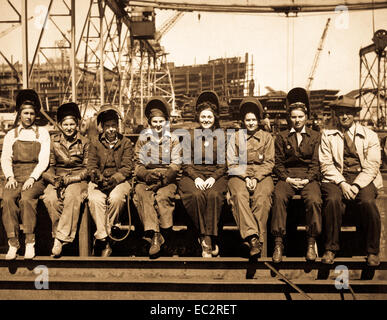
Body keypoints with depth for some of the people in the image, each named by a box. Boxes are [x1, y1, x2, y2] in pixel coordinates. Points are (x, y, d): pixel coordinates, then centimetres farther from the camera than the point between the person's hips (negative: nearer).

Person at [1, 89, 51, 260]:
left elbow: (44, 160, 2)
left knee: (27, 197, -33)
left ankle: (30, 242, -27)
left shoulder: (42, 133, 12)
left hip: (35, 178, -2)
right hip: (15, 177, 2)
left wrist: (32, 178, -14)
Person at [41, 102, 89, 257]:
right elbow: (49, 166, 10)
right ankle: (58, 232, -20)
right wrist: (54, 180, -12)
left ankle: (61, 238, -34)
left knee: (72, 196, -36)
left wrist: (69, 179, -14)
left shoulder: (84, 142, 6)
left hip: (78, 179, -2)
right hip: (57, 179, 2)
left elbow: (87, 169, 1)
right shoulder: (53, 142, 12)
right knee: (50, 198, -31)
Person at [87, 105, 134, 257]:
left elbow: (127, 167, 0)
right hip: (99, 181, 1)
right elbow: (91, 166, 7)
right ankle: (104, 241, -30)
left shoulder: (126, 142, 10)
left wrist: (114, 179, -18)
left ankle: (100, 237, -20)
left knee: (116, 198, -34)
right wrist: (98, 177, -16)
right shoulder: (94, 141, 13)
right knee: (95, 199, -32)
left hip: (119, 180, -1)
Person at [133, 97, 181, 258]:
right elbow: (138, 165, 6)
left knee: (162, 196, -33)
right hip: (145, 179, 1)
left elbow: (176, 165, 3)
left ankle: (156, 237, -28)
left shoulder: (173, 140, 13)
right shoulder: (142, 139, 14)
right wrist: (147, 175, -16)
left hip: (167, 180, 0)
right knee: (143, 195, -33)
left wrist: (163, 177, -16)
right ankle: (154, 236, -42)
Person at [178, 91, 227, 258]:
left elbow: (224, 164, 6)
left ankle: (207, 241, -32)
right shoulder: (191, 135, 13)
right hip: (193, 175, 1)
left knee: (213, 195, -34)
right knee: (197, 195, -33)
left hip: (216, 176, 0)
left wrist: (213, 178, -12)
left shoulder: (221, 136, 12)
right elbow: (186, 163, 8)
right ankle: (208, 241, -27)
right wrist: (196, 177, -10)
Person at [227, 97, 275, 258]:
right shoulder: (235, 137, 16)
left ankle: (258, 239, -37)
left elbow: (269, 163, 8)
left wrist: (256, 178, -9)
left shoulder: (267, 137, 16)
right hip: (239, 175, 0)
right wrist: (246, 178, -8)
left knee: (262, 197, -33)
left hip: (261, 176, 0)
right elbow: (232, 163, 8)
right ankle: (252, 237, -45)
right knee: (240, 196, -34)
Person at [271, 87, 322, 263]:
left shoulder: (315, 136, 14)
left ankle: (311, 243, -20)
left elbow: (316, 163, 7)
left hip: (308, 178, 0)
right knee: (278, 197, -33)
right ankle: (278, 243, -29)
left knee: (314, 200, -33)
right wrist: (287, 179, -7)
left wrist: (307, 179, -10)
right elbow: (278, 163, 10)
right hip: (287, 176, 0)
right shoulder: (282, 137, 15)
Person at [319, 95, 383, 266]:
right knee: (332, 200, -31)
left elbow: (372, 165, 1)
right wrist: (342, 183, -14)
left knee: (368, 202, -31)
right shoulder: (327, 135, 11)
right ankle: (331, 249, -17)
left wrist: (356, 185, -15)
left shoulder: (369, 135, 10)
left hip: (363, 179, 0)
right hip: (337, 179, 0)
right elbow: (326, 164, 2)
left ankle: (372, 251, -13)